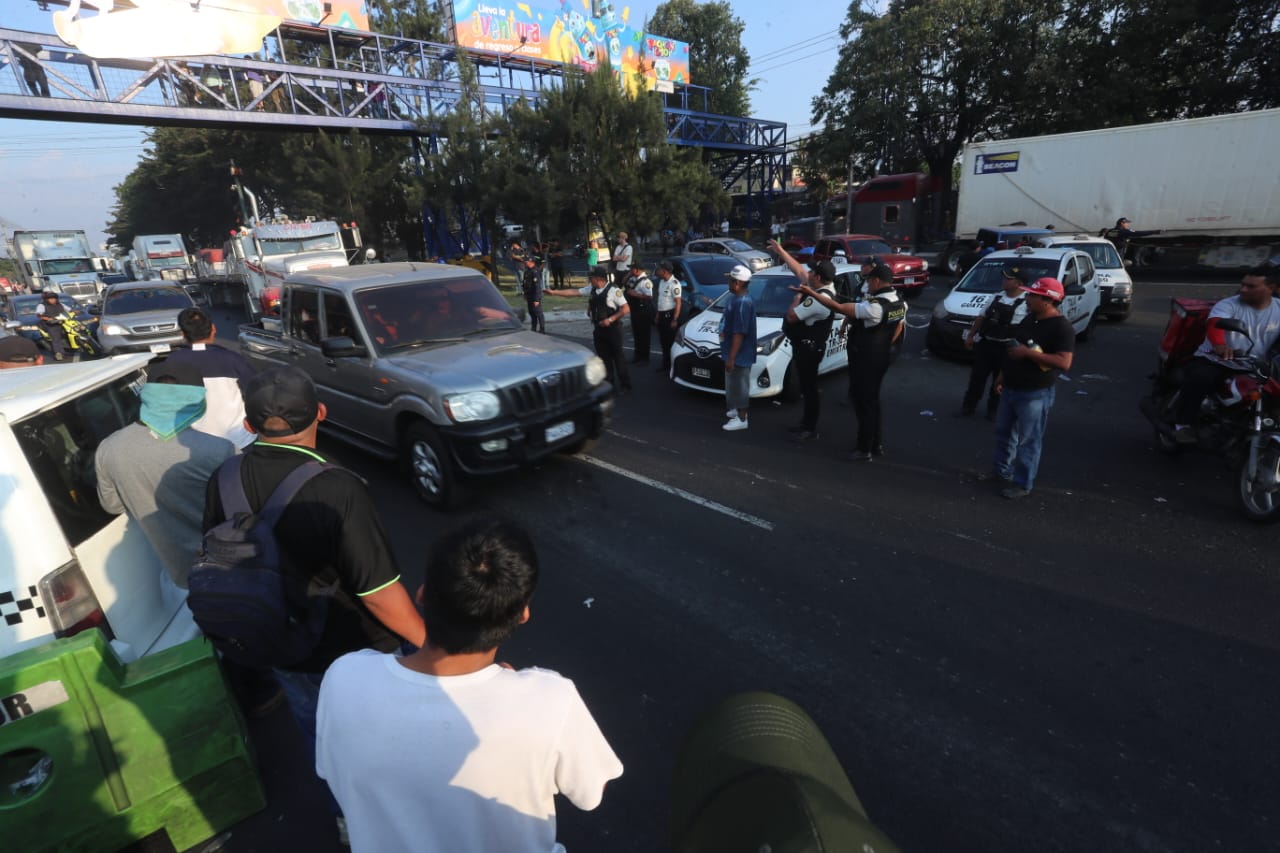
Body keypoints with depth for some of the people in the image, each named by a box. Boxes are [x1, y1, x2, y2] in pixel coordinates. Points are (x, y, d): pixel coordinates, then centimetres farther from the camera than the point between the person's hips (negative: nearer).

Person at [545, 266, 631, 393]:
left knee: (617, 356, 2)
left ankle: (624, 385, 15)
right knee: (604, 356, 13)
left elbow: (626, 309, -16)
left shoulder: (613, 290, -15)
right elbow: (574, 292, 8)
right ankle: (609, 383, 26)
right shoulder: (591, 289, 4)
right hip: (598, 328, 6)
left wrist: (610, 319, -20)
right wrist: (553, 292, 5)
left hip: (612, 328, -6)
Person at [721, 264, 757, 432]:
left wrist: (731, 357, -26)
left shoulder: (742, 302, -24)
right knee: (735, 384, 22)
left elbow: (739, 333, -27)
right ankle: (738, 410, 38)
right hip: (734, 352, 10)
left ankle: (741, 419, 11)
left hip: (739, 354, -10)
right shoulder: (737, 298, 8)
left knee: (738, 385, 0)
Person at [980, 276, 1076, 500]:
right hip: (1011, 388, 8)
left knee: (1028, 441, 2)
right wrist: (1003, 374, 17)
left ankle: (1023, 484, 13)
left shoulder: (1061, 327, -18)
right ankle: (1001, 472, 33)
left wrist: (1028, 353, -27)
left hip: (1035, 394, -8)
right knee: (1004, 433, 18)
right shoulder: (1030, 318, 7)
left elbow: (1064, 362, -26)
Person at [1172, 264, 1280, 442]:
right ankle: (1183, 424, -24)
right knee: (1199, 377, -34)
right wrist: (1219, 344, -50)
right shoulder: (1228, 305, -6)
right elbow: (1215, 324, -28)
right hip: (1212, 360, -4)